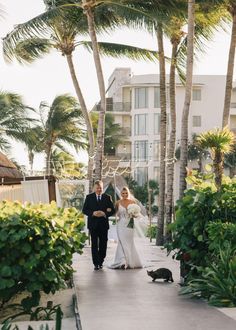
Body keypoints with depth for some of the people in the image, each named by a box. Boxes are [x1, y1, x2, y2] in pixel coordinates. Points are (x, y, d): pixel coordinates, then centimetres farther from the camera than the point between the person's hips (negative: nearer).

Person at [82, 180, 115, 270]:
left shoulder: (107, 197, 6)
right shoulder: (89, 197, 4)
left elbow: (112, 210, 4)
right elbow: (84, 210, 1)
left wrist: (105, 214, -15)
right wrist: (93, 213, -17)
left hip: (103, 224, 1)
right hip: (93, 225, -1)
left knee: (103, 244, 7)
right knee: (94, 244, -3)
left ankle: (101, 262, 20)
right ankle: (96, 263, -2)